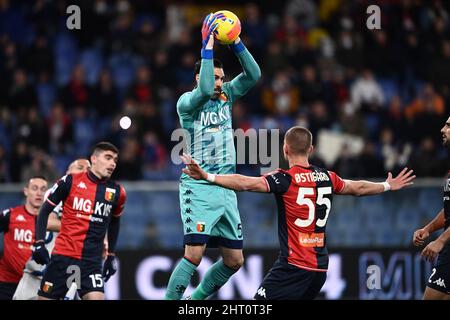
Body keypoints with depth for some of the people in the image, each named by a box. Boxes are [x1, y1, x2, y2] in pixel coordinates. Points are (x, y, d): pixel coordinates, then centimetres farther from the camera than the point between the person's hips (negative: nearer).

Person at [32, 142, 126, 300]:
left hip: (92, 261, 1)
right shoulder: (70, 182, -4)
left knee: (96, 297, -19)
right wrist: (39, 243, -4)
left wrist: (111, 255, 21)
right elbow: (45, 210, 4)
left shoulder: (117, 192, 4)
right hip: (62, 256, -1)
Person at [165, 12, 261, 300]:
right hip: (198, 187, -7)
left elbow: (253, 75, 2)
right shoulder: (187, 102, -6)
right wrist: (207, 48, -22)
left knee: (234, 260, 8)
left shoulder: (227, 96, 12)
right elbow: (205, 90, -27)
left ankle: (197, 298, 25)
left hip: (226, 188, 7)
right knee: (194, 255, -19)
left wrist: (236, 42, -8)